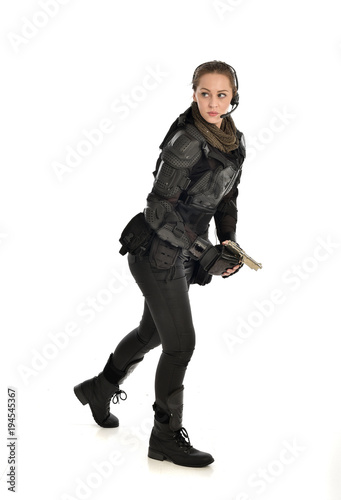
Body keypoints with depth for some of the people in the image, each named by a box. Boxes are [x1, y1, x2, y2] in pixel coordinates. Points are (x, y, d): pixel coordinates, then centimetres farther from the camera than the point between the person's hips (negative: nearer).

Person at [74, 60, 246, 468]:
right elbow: (159, 206, -23)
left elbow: (226, 200, 14)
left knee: (153, 332, 22)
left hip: (182, 253, 9)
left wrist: (229, 242, -3)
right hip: (157, 252, -8)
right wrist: (205, 252, -24)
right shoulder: (187, 141, -22)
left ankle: (100, 388, 45)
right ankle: (166, 437, 13)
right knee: (180, 344, -3)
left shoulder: (234, 143, 3)